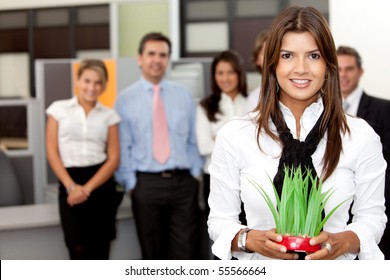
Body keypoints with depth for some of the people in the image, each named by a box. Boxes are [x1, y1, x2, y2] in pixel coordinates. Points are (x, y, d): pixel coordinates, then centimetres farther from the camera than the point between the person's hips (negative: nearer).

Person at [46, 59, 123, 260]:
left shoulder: (109, 115, 9)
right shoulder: (59, 109, 6)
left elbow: (113, 158, 2)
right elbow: (52, 152, 2)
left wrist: (87, 189, -10)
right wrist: (71, 186, -9)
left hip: (101, 185, 2)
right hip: (70, 185, -1)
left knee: (99, 250, 3)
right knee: (78, 248, -12)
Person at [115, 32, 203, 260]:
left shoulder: (184, 96, 9)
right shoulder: (125, 100, 1)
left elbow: (194, 139, 10)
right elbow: (122, 147, 0)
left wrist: (196, 172, 2)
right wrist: (130, 183, -4)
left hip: (184, 182, 2)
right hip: (147, 184, -1)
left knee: (184, 253, 2)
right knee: (153, 254, 9)